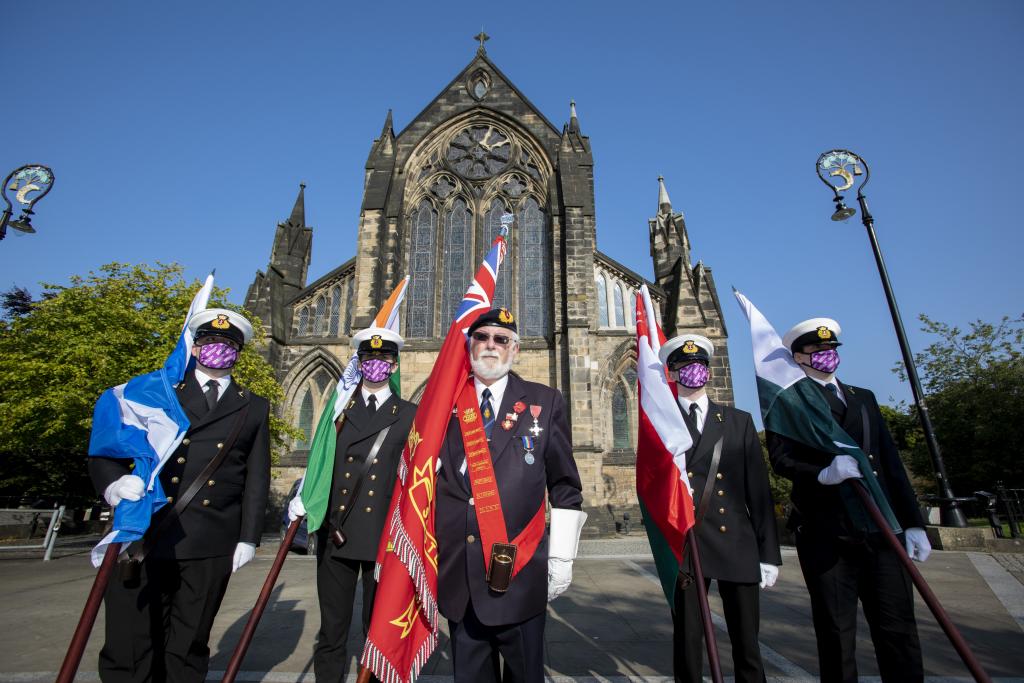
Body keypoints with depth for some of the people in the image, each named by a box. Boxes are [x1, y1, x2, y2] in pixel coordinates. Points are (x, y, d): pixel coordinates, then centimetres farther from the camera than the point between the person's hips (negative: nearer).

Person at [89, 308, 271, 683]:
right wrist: (114, 484, -17)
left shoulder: (253, 408, 11)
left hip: (210, 546, 1)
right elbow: (107, 451, 4)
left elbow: (257, 479, 9)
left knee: (188, 650, 10)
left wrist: (248, 538, 4)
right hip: (144, 536, 0)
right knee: (129, 646, 4)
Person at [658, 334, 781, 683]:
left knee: (746, 643, 10)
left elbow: (759, 490, 6)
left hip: (738, 545, 2)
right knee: (687, 641, 7)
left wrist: (769, 553, 4)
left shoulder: (739, 421, 9)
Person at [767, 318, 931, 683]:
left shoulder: (864, 398, 19)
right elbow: (780, 458, -9)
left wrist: (913, 522, 9)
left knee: (899, 629, 6)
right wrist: (822, 474, -27)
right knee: (836, 632, 5)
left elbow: (891, 462, 15)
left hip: (880, 530, 4)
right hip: (825, 533, -4)